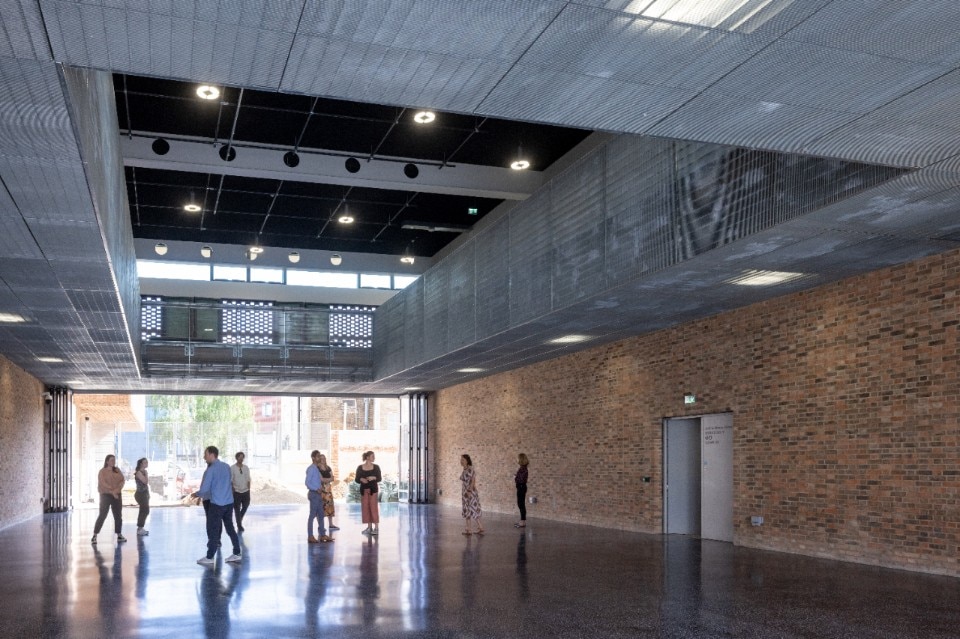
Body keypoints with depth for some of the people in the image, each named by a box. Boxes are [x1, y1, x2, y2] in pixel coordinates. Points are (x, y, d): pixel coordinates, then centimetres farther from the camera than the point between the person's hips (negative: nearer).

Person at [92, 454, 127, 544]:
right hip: (105, 495, -5)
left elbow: (122, 480, 1)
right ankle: (94, 536, -3)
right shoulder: (102, 471, -4)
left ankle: (119, 535, 17)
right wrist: (112, 491, -18)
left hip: (117, 495, 5)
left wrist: (117, 489, -16)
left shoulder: (117, 470, 10)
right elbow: (102, 483, -14)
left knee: (118, 516, 8)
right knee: (102, 515, -9)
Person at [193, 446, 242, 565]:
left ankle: (209, 558, 9)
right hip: (229, 502, 7)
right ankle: (237, 554, 16)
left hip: (217, 504, -7)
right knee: (230, 528, 13)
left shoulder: (210, 470, -13)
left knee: (213, 530, 2)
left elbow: (204, 490, -15)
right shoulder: (226, 466, 8)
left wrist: (196, 494, 7)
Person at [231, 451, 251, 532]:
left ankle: (240, 520, 40)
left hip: (245, 491, 4)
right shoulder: (232, 468, -7)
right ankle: (239, 526, 9)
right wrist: (233, 491, -10)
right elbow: (230, 481, -7)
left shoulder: (246, 468, 5)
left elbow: (248, 480, 10)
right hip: (237, 492, -4)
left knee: (245, 506, 14)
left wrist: (248, 490, 6)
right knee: (237, 509, 0)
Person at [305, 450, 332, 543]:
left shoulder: (317, 468, 14)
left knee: (320, 515, 12)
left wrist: (321, 489, 8)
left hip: (318, 494, 9)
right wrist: (317, 489, -20)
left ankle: (322, 535, 17)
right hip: (314, 494, -9)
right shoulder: (311, 469, -12)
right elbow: (307, 483, -18)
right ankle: (310, 537, -2)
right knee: (312, 515, -6)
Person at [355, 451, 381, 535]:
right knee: (365, 507, 2)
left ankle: (376, 527, -3)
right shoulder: (360, 467, 2)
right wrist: (361, 479, -18)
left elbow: (380, 478, 2)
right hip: (364, 489, 2)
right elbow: (357, 479, 3)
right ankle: (369, 527, 11)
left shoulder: (376, 467, 2)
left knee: (374, 507, -6)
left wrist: (374, 478, -17)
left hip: (373, 489, -2)